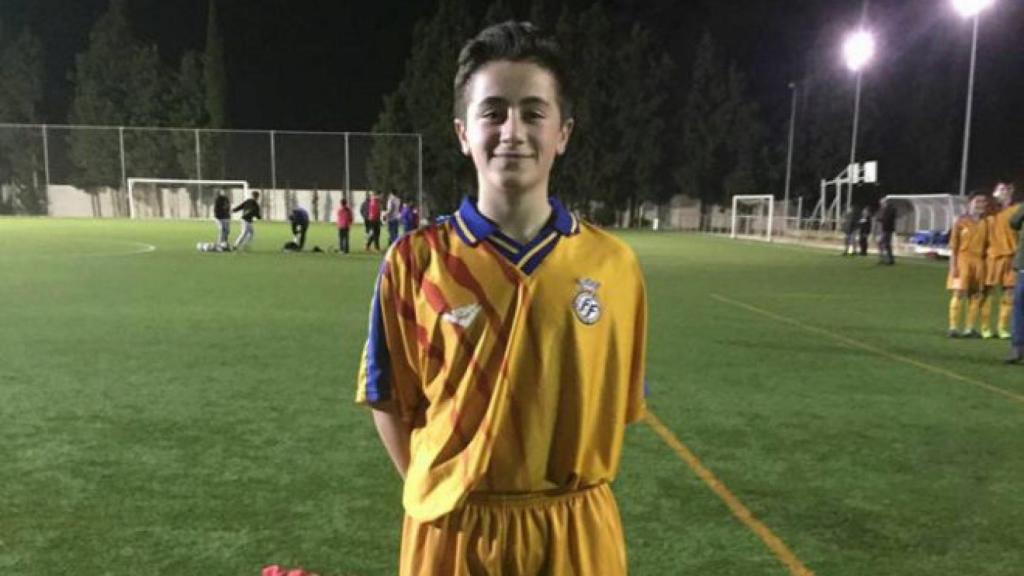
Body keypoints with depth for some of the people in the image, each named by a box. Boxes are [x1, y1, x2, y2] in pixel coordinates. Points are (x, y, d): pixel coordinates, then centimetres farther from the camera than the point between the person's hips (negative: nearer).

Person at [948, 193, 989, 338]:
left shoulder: (985, 223, 9)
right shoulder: (961, 221, -3)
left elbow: (987, 244, 11)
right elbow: (953, 246, -5)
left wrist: (987, 263, 5)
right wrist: (953, 265, -11)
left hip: (979, 261, 5)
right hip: (963, 259, -5)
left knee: (976, 295, 5)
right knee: (959, 293, -9)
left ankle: (970, 328, 10)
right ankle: (953, 328, -7)